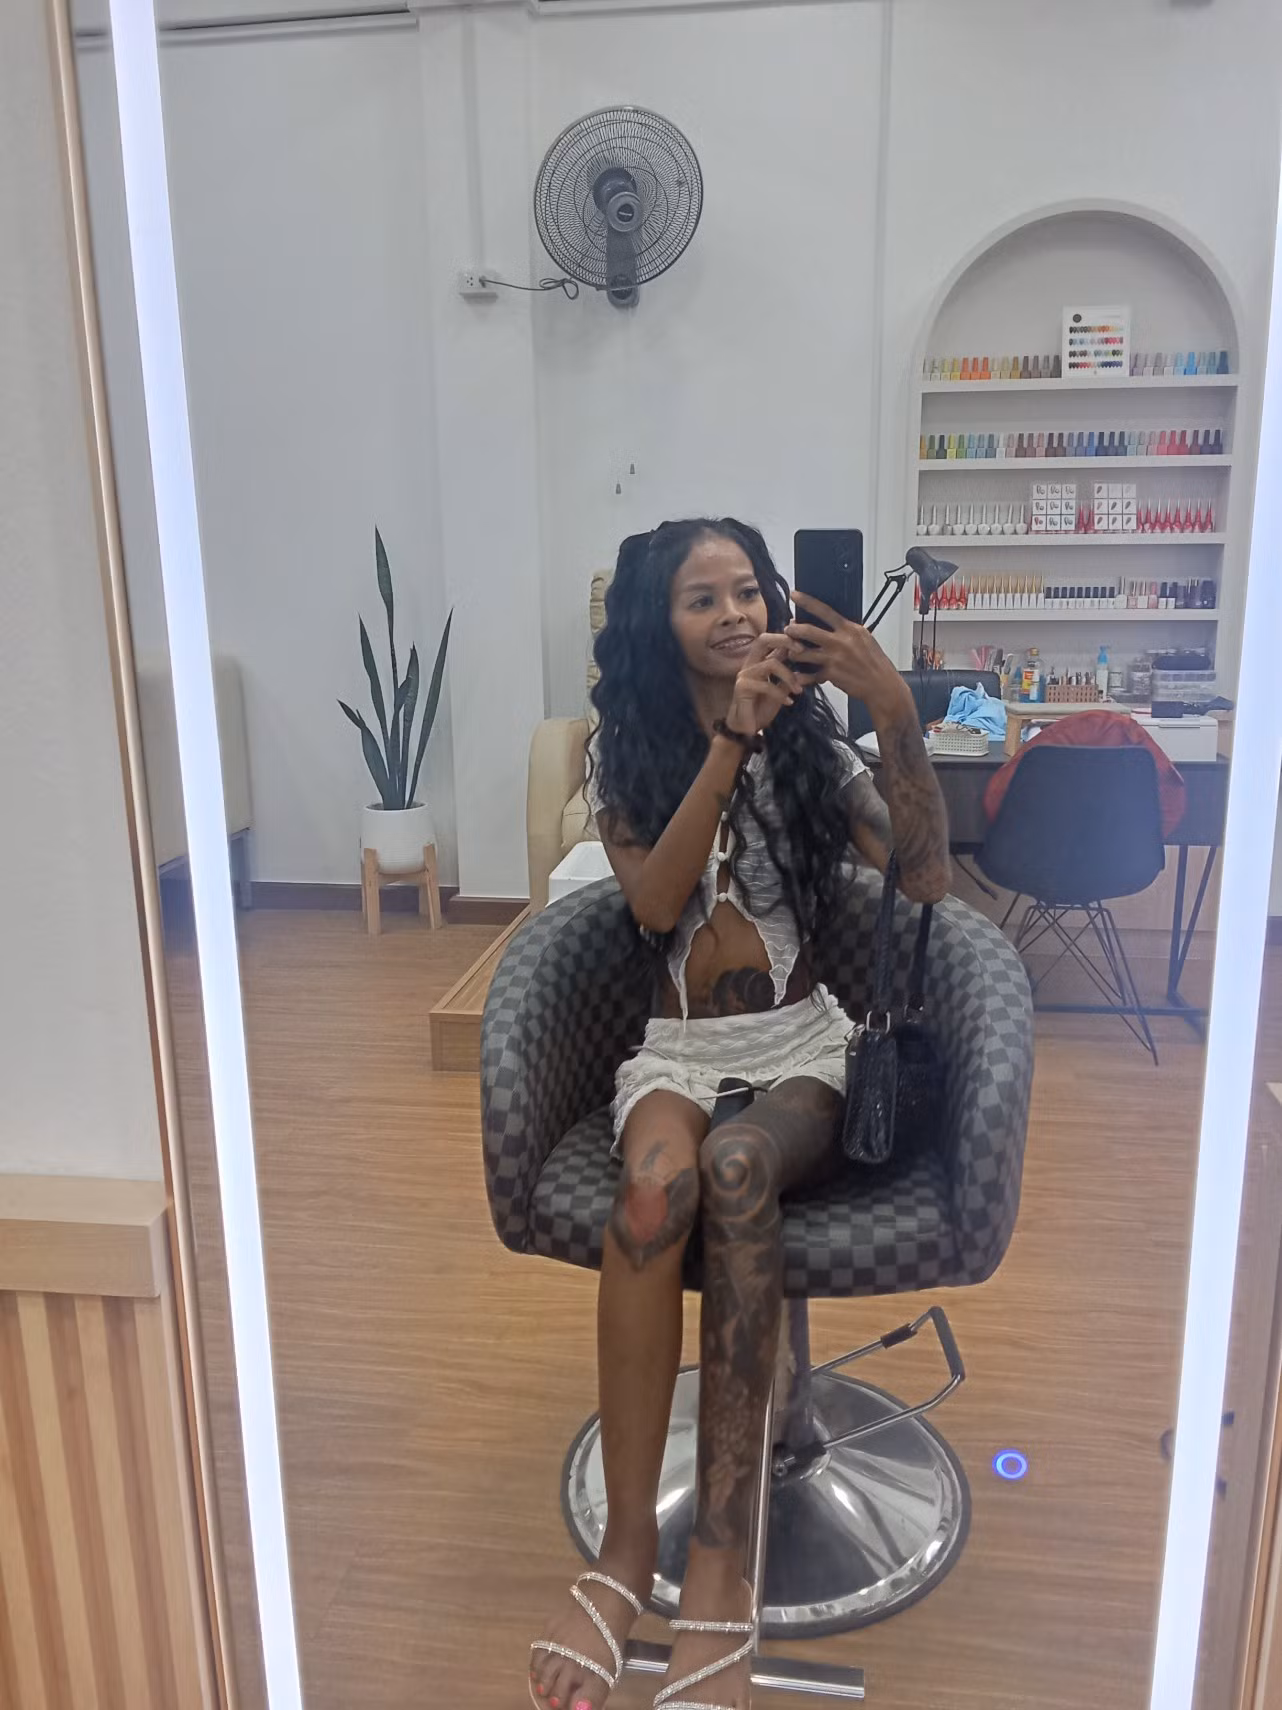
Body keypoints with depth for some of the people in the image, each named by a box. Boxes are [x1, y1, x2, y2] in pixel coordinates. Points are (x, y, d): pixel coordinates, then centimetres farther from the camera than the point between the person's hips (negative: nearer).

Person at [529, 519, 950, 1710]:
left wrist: (896, 708, -20)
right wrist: (733, 738, -22)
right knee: (656, 1181, -34)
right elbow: (656, 902, -13)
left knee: (735, 1168, -34)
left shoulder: (814, 738, 5)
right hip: (678, 1050, 0)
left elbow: (925, 878, -8)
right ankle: (628, 1544, -24)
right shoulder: (627, 748, 4)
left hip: (801, 1046, 0)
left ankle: (717, 1564, -30)